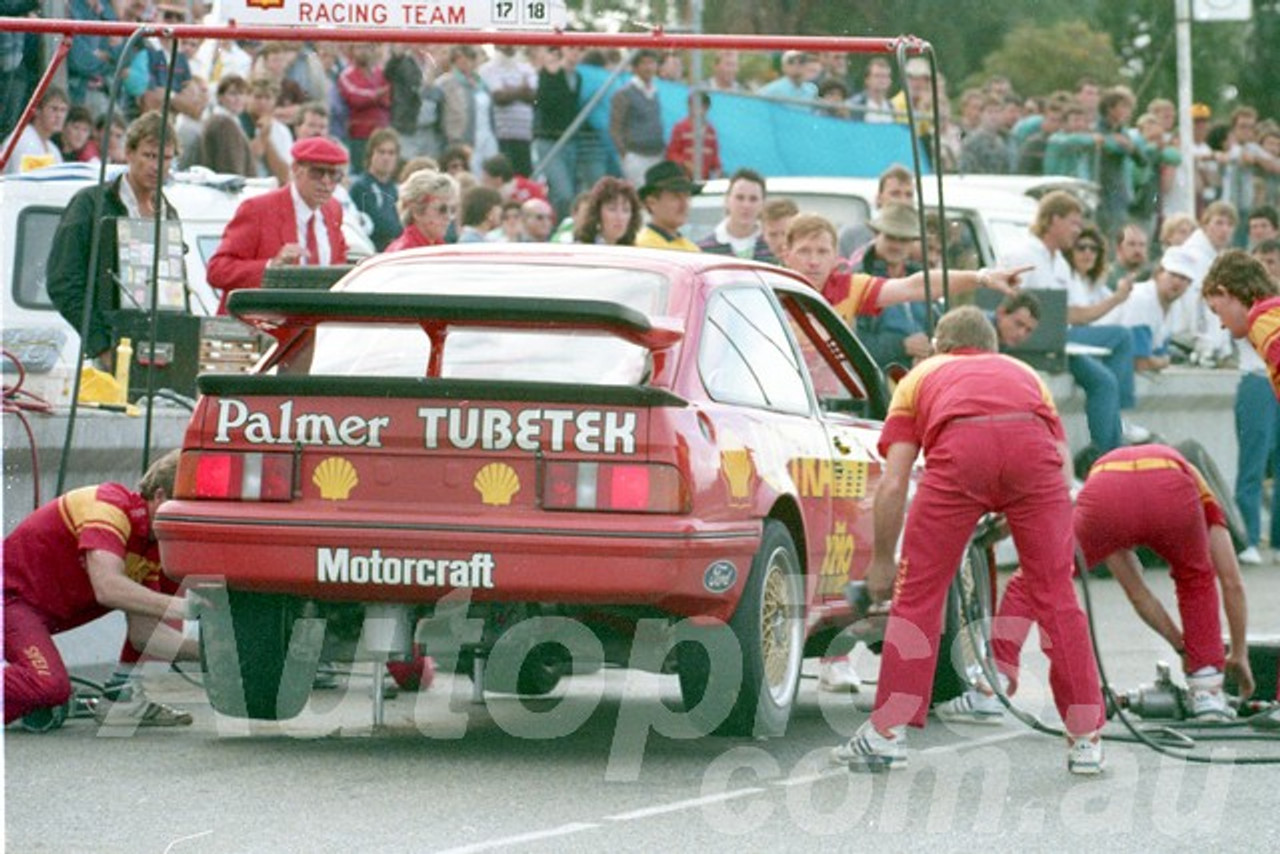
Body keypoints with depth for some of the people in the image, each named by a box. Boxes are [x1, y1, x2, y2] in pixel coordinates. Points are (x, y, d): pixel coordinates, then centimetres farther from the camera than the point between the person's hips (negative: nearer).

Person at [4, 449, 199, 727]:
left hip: (52, 610, 10)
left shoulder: (152, 547, 5)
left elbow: (143, 632, 3)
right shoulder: (109, 506, -23)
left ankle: (121, 697, 5)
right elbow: (108, 588, -38)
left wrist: (205, 651, -10)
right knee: (50, 687, -32)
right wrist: (181, 607, -42)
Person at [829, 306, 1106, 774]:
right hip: (1033, 443, 2)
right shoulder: (1023, 373, 40)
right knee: (1056, 593, 11)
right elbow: (1064, 470, 31)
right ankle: (1086, 739, 13)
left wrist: (881, 562, 34)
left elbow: (892, 485, 24)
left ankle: (888, 733, 13)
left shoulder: (922, 376, 35)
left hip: (960, 445, -2)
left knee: (918, 592, 10)